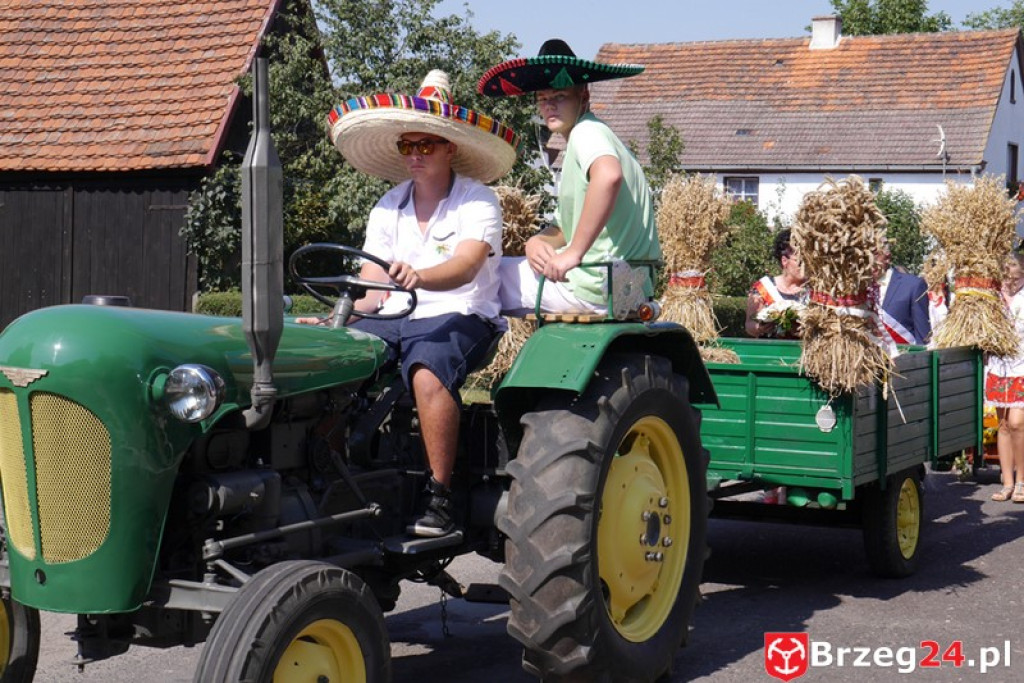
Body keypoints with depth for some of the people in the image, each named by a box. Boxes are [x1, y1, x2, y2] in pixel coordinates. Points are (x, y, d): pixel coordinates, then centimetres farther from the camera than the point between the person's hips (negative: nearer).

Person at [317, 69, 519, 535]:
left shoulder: (477, 201, -3)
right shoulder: (388, 208, 14)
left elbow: (465, 266, -22)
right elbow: (369, 289, 7)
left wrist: (419, 277, -43)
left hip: (460, 317, -5)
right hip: (395, 319, 5)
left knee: (426, 372, -38)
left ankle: (440, 499, -33)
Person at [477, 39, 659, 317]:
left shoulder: (587, 131, -11)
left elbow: (609, 176, -34)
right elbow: (566, 227, 22)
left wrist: (574, 252, -30)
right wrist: (538, 241, 0)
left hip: (594, 288, -10)